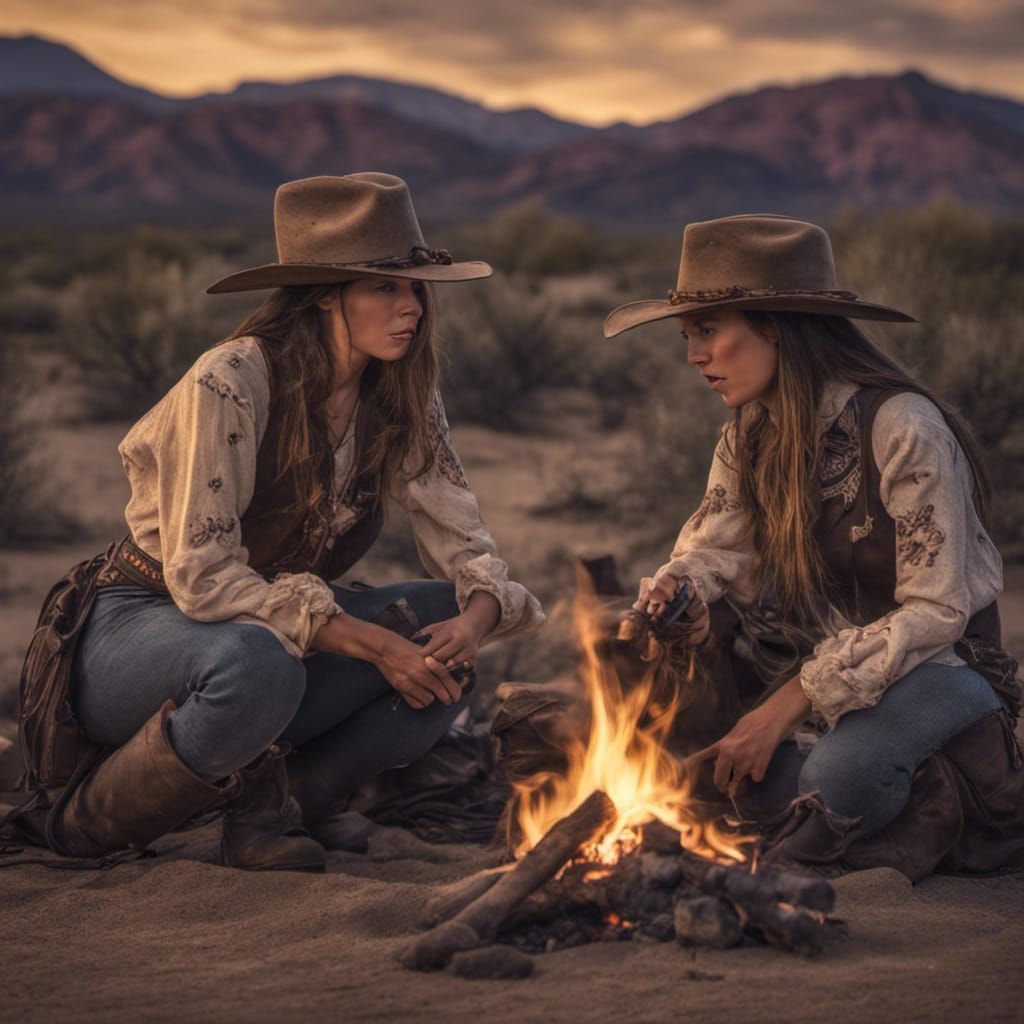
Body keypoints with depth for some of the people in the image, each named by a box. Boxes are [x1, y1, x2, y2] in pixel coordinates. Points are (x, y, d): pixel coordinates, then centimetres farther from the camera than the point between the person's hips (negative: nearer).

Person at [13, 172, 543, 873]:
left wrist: (476, 619, -25)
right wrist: (370, 643, -30)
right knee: (257, 665, -39)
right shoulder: (230, 384, -23)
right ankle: (95, 815, -13)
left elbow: (465, 542, -1)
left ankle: (268, 805, -8)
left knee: (444, 641, -16)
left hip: (277, 628, 6)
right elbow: (201, 577, -27)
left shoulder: (401, 401, -2)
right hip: (138, 625, -6)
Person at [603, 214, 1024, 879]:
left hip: (938, 660, -7)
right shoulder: (751, 429, 1)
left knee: (836, 776, -36)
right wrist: (683, 590, -24)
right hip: (808, 648, 7)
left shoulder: (903, 427, -22)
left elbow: (935, 612, -23)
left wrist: (790, 702, -25)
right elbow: (717, 544, 3)